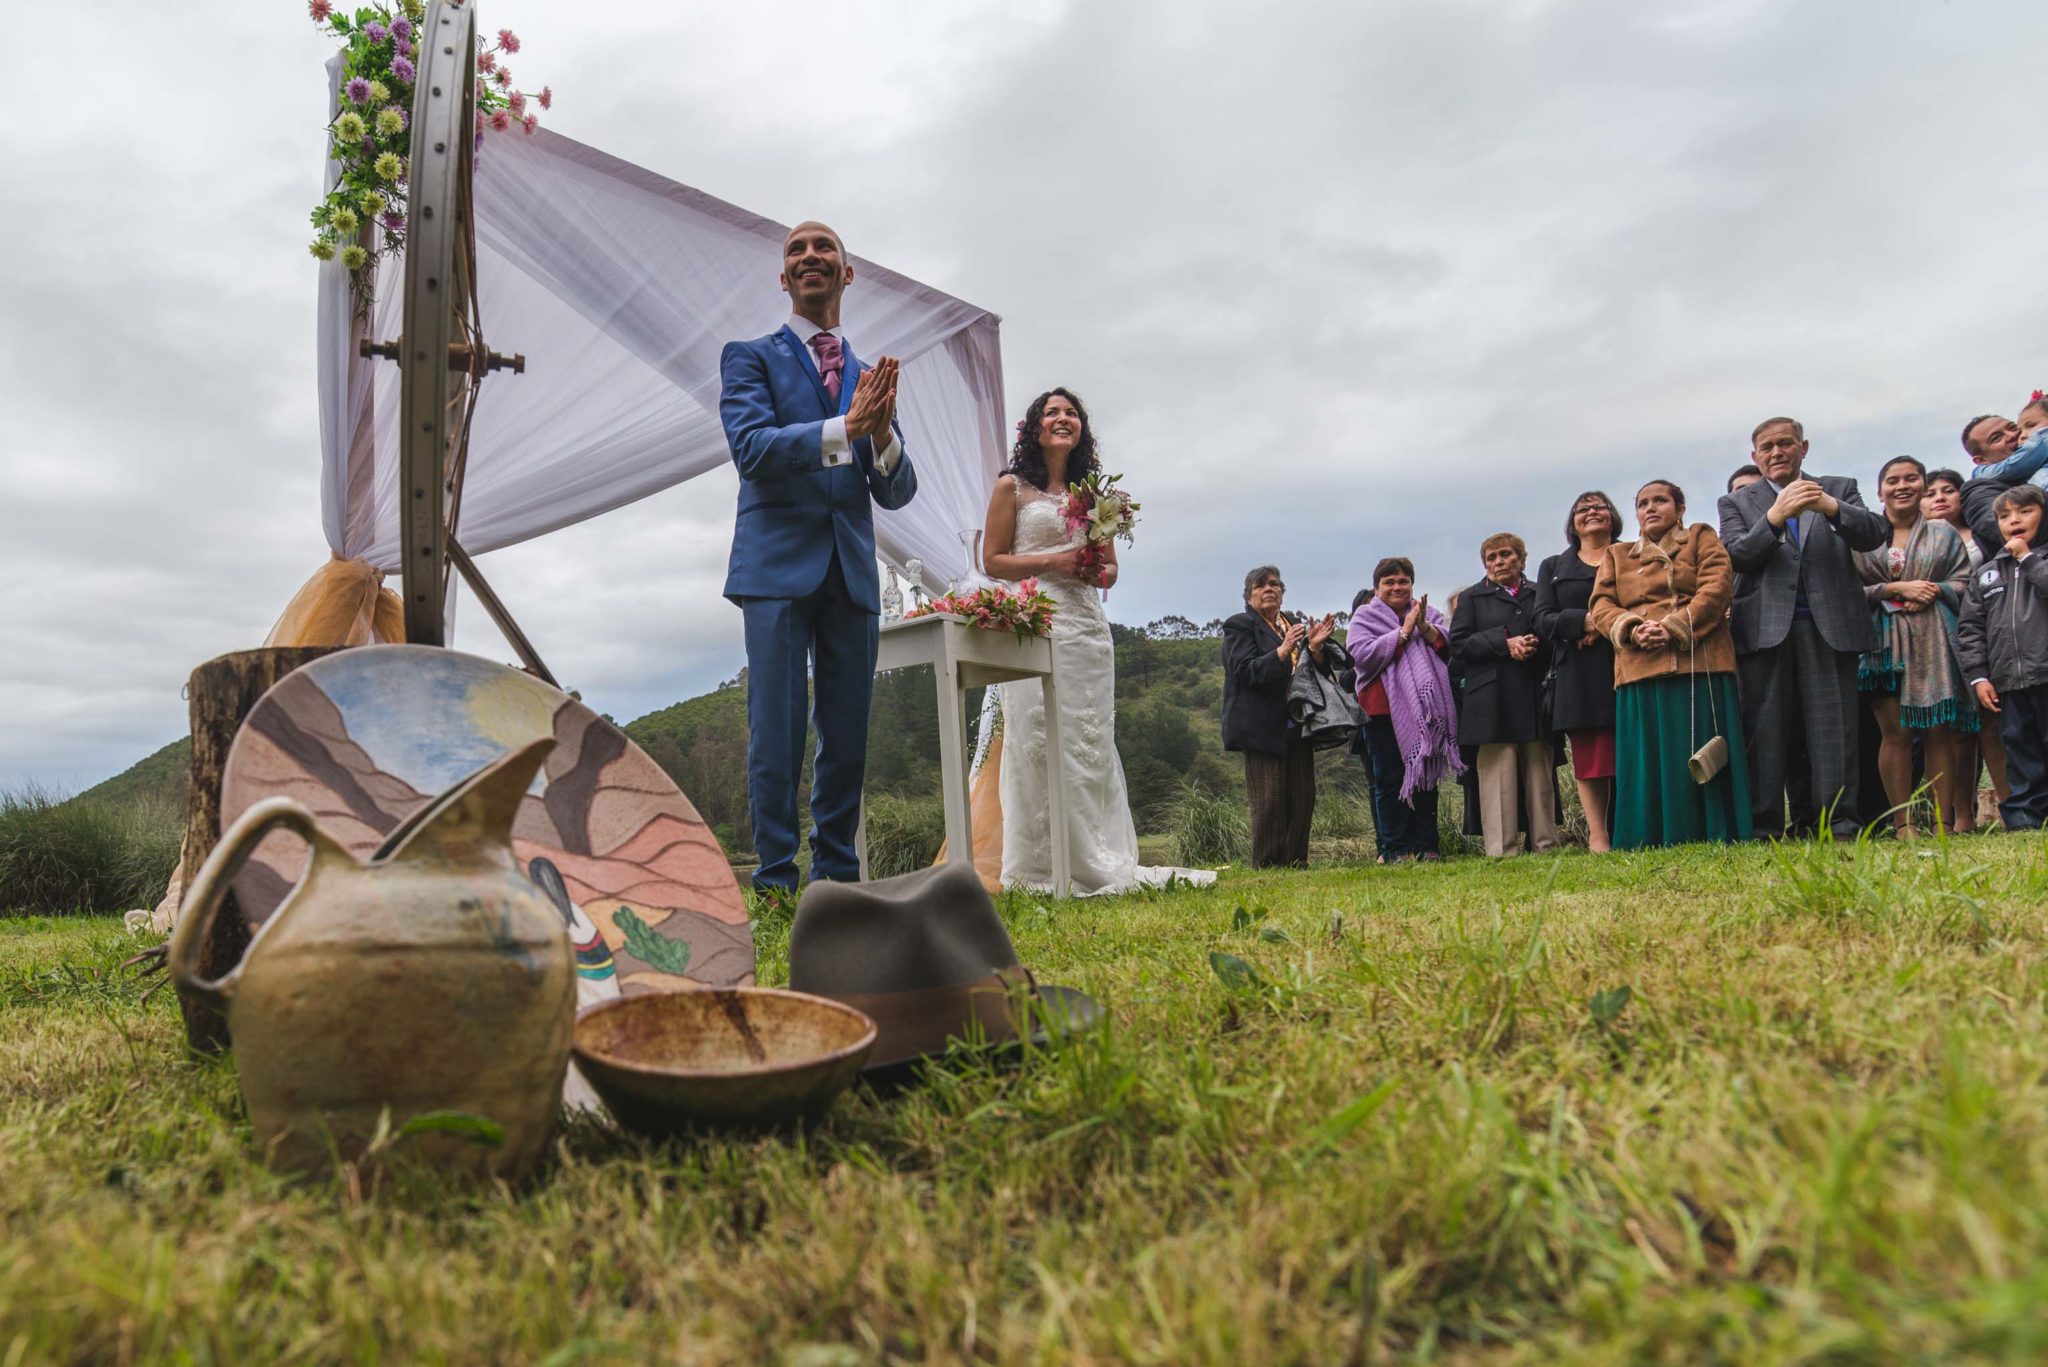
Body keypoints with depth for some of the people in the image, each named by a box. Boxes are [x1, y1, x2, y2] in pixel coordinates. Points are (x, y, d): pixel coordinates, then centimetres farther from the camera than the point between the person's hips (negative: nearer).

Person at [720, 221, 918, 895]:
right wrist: (844, 426, -19)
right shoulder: (750, 357, 7)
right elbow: (752, 449, -10)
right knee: (776, 731, -5)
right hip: (778, 564, -4)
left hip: (852, 572, 4)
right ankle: (776, 879, 3)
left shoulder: (871, 374, 17)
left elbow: (898, 492, 11)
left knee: (848, 737, 5)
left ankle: (838, 876, 14)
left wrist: (882, 434, -10)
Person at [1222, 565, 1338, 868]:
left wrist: (1315, 646, -1)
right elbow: (1245, 672, -13)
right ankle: (1267, 866, -3)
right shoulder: (1239, 626, 0)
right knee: (1269, 800, -8)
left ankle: (1296, 863, 11)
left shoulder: (1295, 626, 19)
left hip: (1297, 726, 7)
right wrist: (1282, 651, -25)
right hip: (1262, 727, -6)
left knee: (1303, 797, 4)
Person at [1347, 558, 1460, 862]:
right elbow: (1363, 655, -15)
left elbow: (1448, 645, -2)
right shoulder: (1364, 618, 2)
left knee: (1426, 776, 5)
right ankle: (1394, 849, 3)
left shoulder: (1427, 612, 12)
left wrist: (1424, 626, -17)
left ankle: (1425, 845, 11)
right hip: (1384, 711, -3)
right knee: (1388, 780, -1)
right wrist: (1404, 631, -14)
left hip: (1425, 708, 3)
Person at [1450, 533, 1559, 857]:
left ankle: (1546, 844, 8)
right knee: (1499, 773, -6)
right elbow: (1458, 643, 1)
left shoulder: (1540, 594, 17)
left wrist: (1535, 646, -7)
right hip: (1493, 703, -2)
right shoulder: (1473, 597, 12)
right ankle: (1501, 851, -5)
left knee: (1540, 772, 3)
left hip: (1535, 697, 2)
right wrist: (1505, 642, -10)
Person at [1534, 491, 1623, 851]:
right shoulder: (1554, 567, 18)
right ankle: (1597, 835, -4)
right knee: (1588, 754, -4)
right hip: (1578, 676, 1)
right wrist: (1587, 621, -12)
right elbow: (1544, 620, 6)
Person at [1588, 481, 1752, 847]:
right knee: (1647, 762, -2)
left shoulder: (1701, 538, 16)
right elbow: (1601, 605, 11)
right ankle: (1651, 849, 0)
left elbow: (1717, 587, 0)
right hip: (1640, 671, 2)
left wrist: (1674, 628, -13)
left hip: (1699, 664, -2)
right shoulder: (1616, 555, 23)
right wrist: (1632, 629, -10)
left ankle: (1715, 840, 0)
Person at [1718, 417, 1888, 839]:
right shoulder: (1736, 502, 15)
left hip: (1829, 624, 1)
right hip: (1766, 627, 0)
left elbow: (1874, 535, 1)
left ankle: (1838, 822, -1)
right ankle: (1765, 827, -3)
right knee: (1765, 731, -3)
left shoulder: (1839, 489, 17)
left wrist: (1830, 507, -18)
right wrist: (1776, 516, -18)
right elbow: (1736, 556, -2)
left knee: (1833, 726, -3)